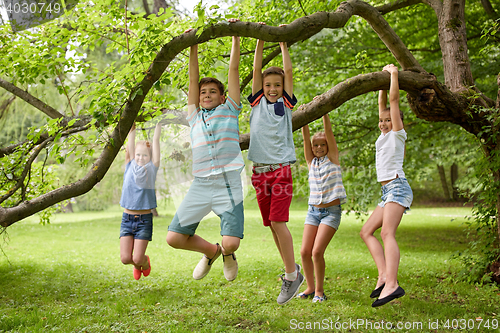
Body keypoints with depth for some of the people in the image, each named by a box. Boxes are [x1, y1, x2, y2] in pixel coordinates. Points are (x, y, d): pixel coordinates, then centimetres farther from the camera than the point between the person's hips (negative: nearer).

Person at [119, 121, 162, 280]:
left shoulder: (152, 168, 2)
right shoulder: (130, 167, 6)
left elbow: (155, 140, 1)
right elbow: (131, 142, 3)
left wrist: (159, 122, 3)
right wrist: (132, 124, 3)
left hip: (144, 219, -2)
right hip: (127, 218, 2)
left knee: (137, 258, -6)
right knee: (125, 258, -4)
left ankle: (145, 262, 31)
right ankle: (137, 265, 31)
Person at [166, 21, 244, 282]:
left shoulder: (229, 110, 13)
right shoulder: (194, 117, 19)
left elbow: (234, 70, 11)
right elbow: (193, 79, 16)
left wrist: (235, 37, 13)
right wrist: (193, 47, 14)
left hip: (228, 185, -3)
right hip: (200, 184, 3)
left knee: (231, 243, -16)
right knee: (174, 238, -3)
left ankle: (227, 253, 24)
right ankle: (210, 251, 27)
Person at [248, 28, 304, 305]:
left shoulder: (286, 103, 8)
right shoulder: (257, 102, 12)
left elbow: (289, 71, 5)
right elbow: (256, 69, 7)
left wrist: (283, 43, 11)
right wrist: (261, 40, 5)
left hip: (280, 169, -3)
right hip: (259, 171, 3)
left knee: (278, 222, -12)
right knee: (271, 225, 6)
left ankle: (291, 275, -3)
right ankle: (291, 269, 20)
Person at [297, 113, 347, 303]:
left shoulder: (332, 158, 2)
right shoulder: (311, 161, 10)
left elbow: (329, 132, -8)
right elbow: (305, 137, -1)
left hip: (332, 212, -4)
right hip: (313, 211, 4)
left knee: (317, 252, -14)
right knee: (305, 252, -3)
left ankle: (319, 290, 3)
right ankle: (310, 288, 16)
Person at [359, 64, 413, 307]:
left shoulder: (398, 133, 2)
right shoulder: (385, 134, 21)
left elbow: (394, 98, -1)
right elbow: (382, 102, 26)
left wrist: (394, 74, 7)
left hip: (397, 186, -9)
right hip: (388, 192, 9)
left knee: (387, 233, -24)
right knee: (366, 232, 3)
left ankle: (392, 284, -35)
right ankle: (383, 274, -8)